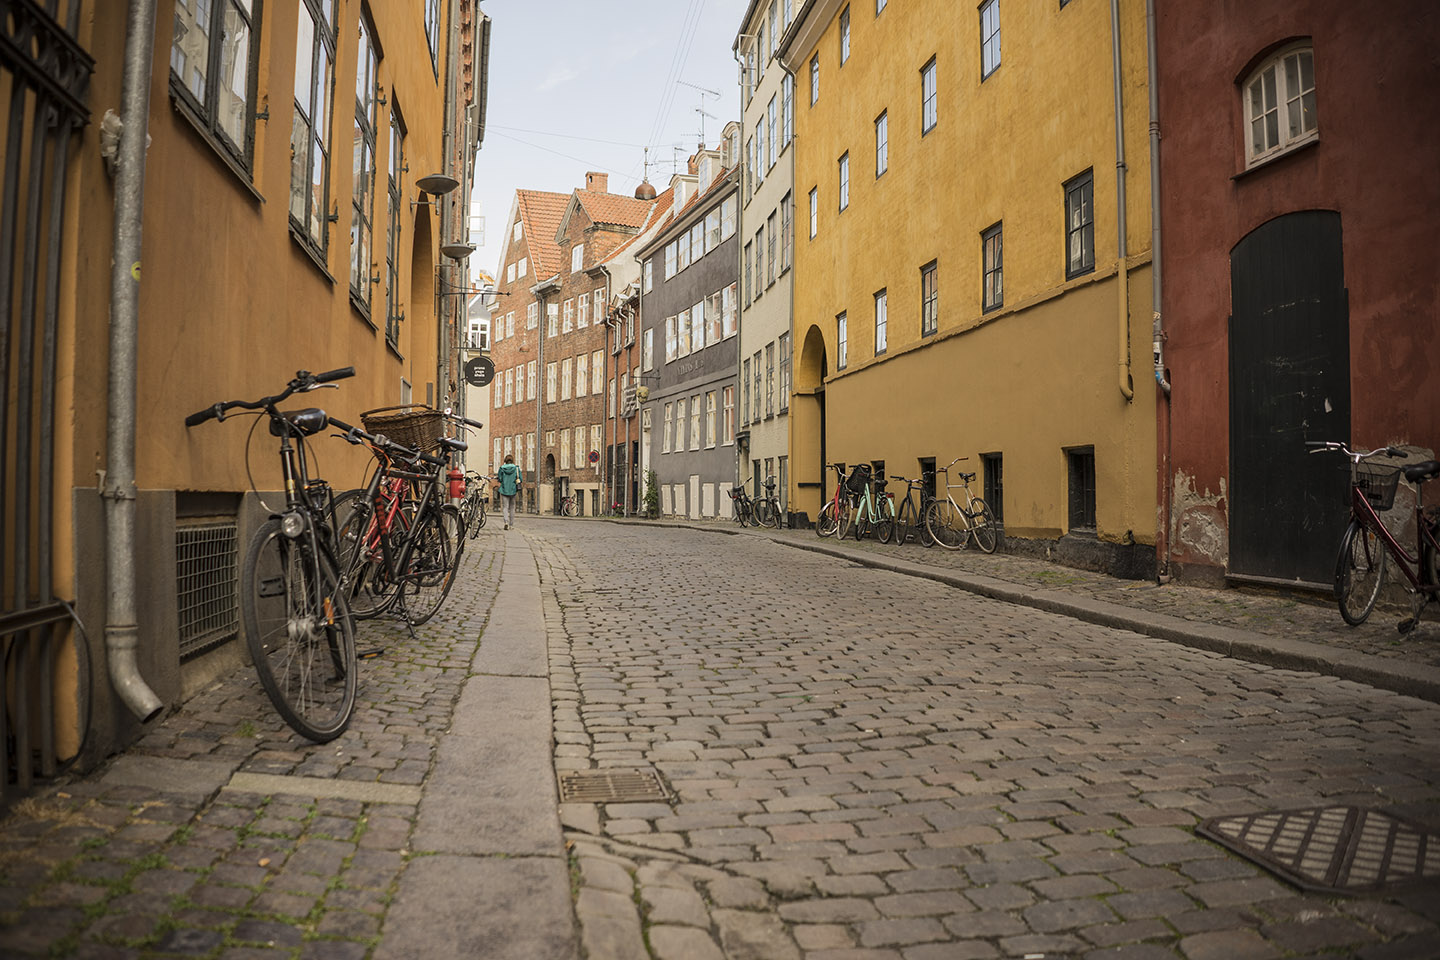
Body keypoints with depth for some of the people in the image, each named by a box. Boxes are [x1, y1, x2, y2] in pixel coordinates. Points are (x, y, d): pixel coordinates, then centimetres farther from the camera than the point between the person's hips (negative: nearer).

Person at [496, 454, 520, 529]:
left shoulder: (502, 468, -4)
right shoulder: (516, 468, -3)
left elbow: (499, 479, -3)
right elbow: (520, 479, -3)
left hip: (504, 490, -1)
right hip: (513, 490, 1)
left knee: (505, 507, 1)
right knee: (512, 507, 12)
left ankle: (506, 521, -21)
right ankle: (511, 524, 16)